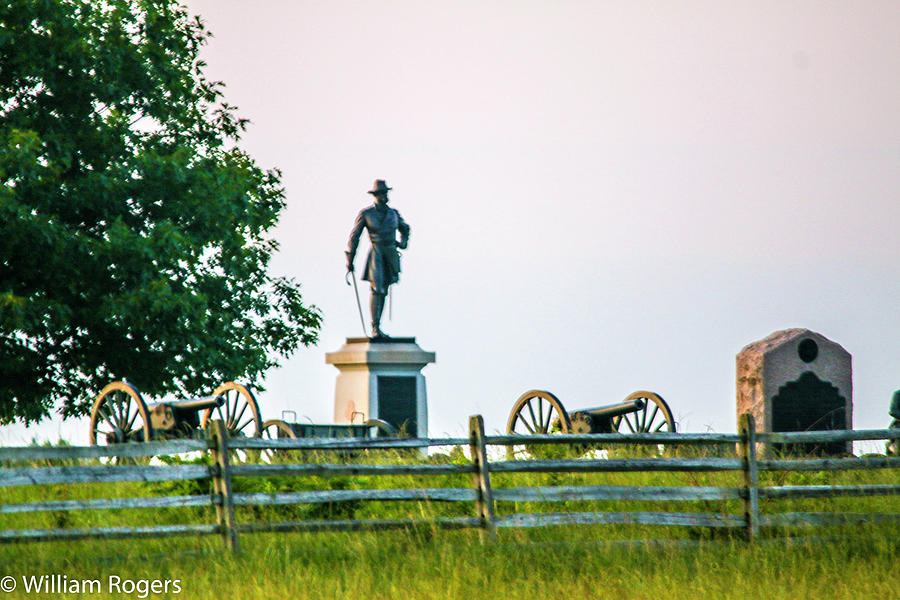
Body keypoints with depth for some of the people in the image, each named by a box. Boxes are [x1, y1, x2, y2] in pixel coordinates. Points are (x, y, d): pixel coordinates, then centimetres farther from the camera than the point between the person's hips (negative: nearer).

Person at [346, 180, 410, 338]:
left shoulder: (393, 213, 12)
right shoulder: (366, 214, -1)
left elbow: (405, 228, 32)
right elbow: (354, 236, 3)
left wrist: (403, 243, 13)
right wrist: (350, 259, 2)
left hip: (391, 254, 5)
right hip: (376, 253, -5)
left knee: (384, 291, 8)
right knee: (377, 289, -18)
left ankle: (377, 328, 15)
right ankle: (375, 328, -21)